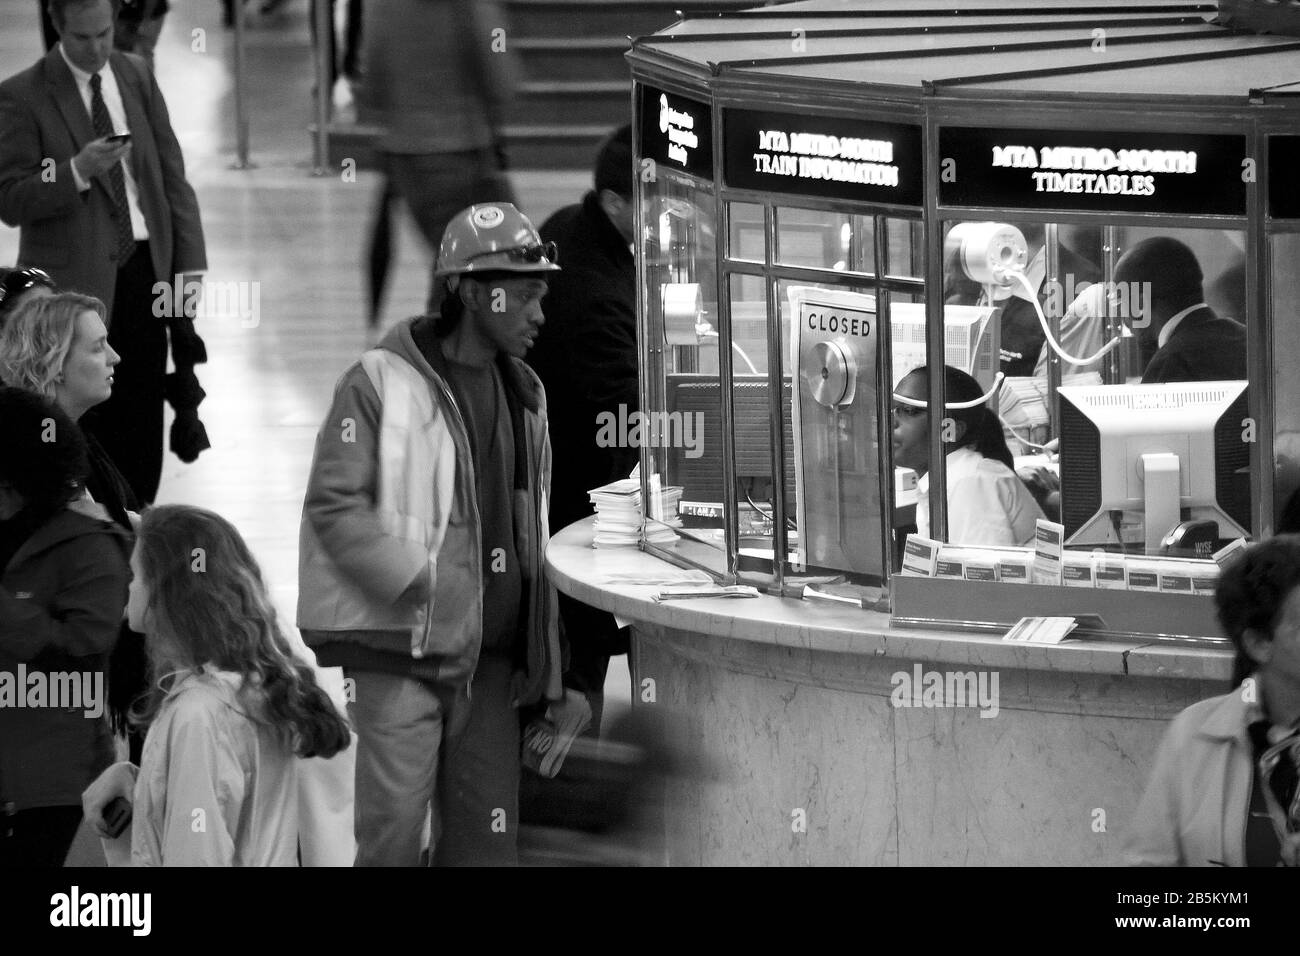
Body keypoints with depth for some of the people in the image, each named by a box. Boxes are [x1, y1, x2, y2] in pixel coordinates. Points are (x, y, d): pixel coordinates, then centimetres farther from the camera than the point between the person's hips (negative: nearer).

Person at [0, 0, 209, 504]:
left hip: (146, 269, 4)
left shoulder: (137, 77, 10)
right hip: (78, 283, -4)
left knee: (142, 419, 5)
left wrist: (190, 264, 6)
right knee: (87, 418, -6)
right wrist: (77, 171, -24)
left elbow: (172, 176, 13)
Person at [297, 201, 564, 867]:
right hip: (402, 644, -6)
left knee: (485, 835, 6)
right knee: (392, 833, -8)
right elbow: (333, 506, -12)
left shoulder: (523, 393, 14)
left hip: (489, 654, 6)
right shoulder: (380, 383, -8)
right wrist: (419, 583, -19)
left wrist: (541, 662, 15)